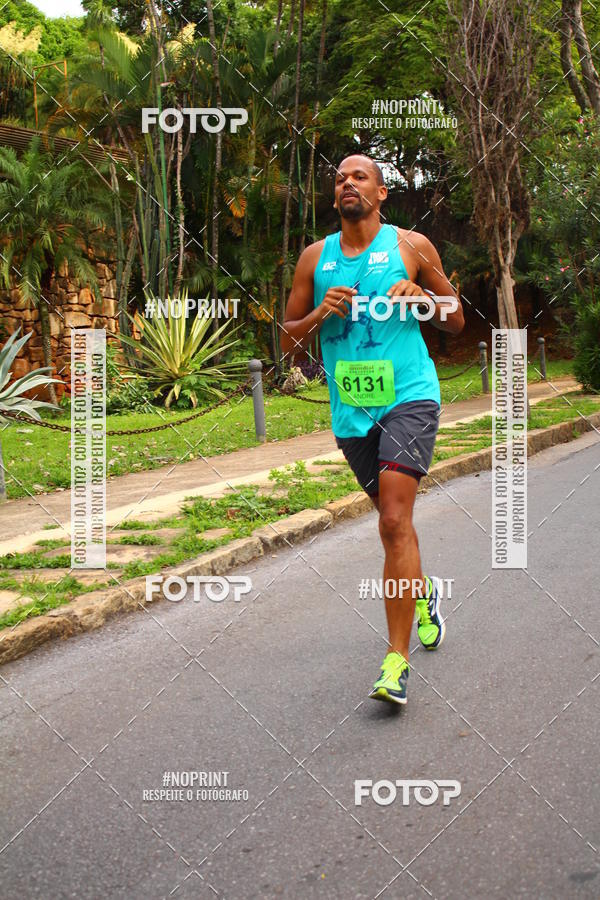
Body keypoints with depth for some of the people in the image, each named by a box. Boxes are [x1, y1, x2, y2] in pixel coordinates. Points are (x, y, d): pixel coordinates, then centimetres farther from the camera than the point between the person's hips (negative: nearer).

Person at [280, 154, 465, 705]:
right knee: (392, 519, 16)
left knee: (394, 521, -18)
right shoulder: (315, 258, 10)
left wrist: (422, 298, -9)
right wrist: (320, 313, -9)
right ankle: (422, 592, 47)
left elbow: (457, 322, 11)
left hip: (409, 396, -4)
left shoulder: (411, 246, 4)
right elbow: (289, 341, 11)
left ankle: (397, 661, -14)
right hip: (351, 409, 4)